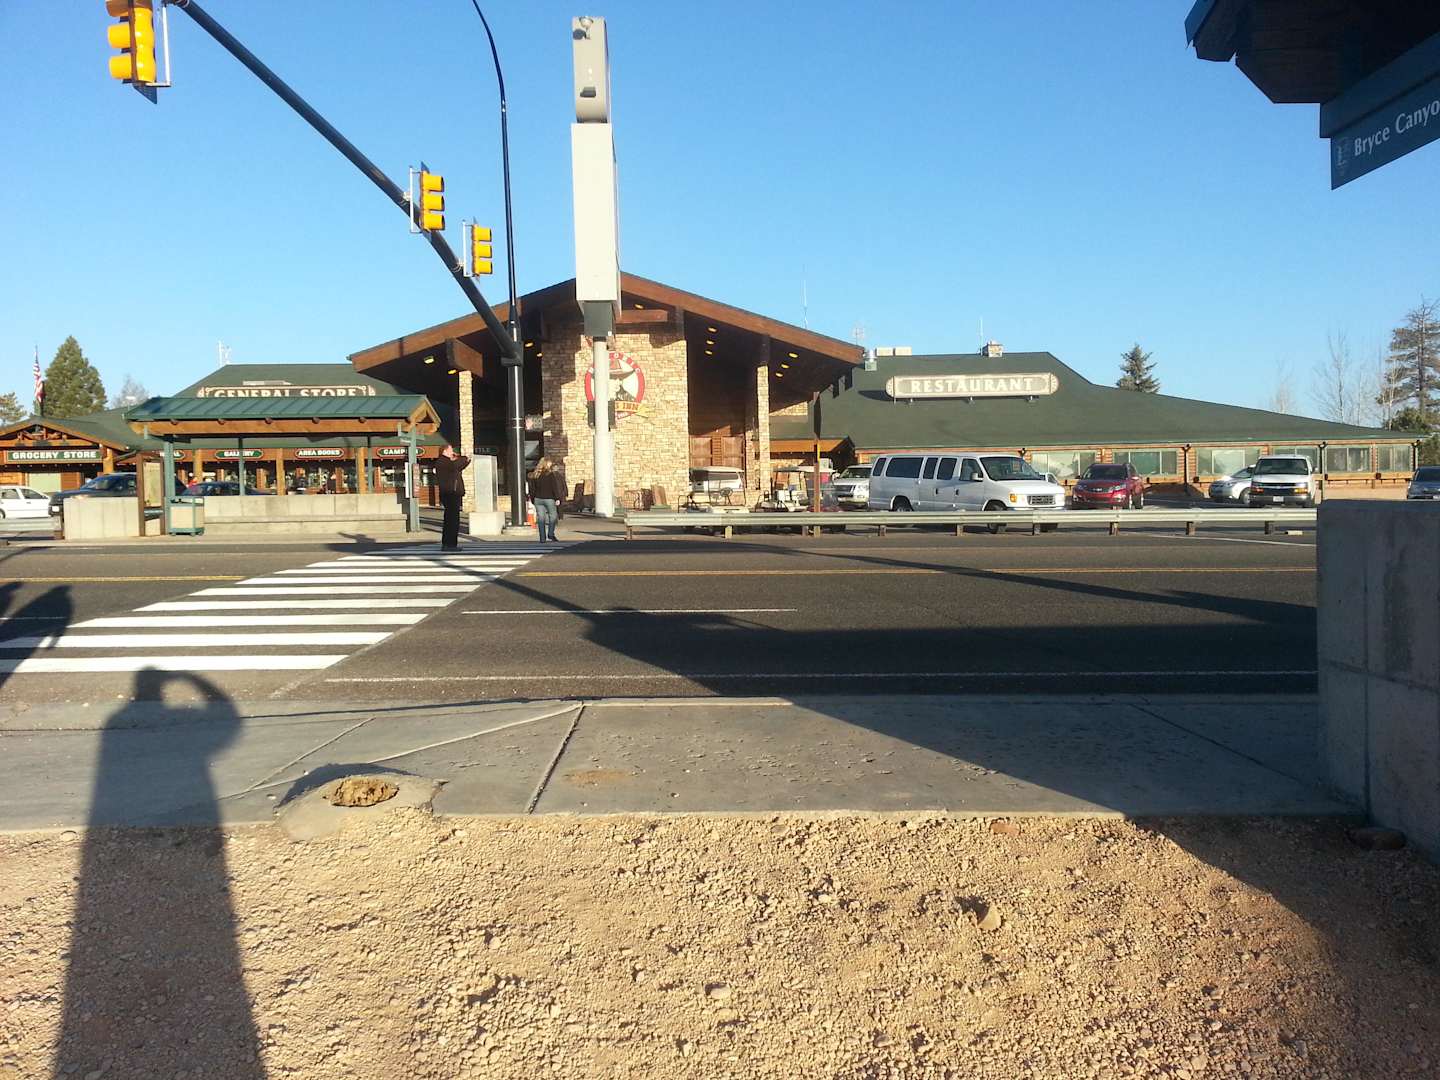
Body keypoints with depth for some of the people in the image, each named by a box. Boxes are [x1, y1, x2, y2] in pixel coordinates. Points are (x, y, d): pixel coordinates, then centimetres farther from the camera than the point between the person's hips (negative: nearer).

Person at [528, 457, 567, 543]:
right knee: (552, 515, 11)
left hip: (538, 499, 4)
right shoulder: (551, 474, -7)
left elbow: (532, 488, 10)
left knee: (541, 517, 6)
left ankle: (542, 537, 4)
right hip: (549, 498, -4)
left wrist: (533, 498, 17)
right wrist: (558, 498, -7)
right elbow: (555, 487, -10)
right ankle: (551, 533, 2)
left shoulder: (535, 475, 7)